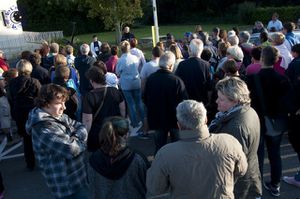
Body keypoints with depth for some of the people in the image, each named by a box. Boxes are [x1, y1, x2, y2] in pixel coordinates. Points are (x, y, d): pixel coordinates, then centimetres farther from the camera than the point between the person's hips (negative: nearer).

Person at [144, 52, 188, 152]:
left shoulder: (150, 79, -11)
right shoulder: (177, 81, -23)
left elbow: (145, 99, 1)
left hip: (156, 118, 3)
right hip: (175, 120, -3)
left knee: (159, 146, 18)